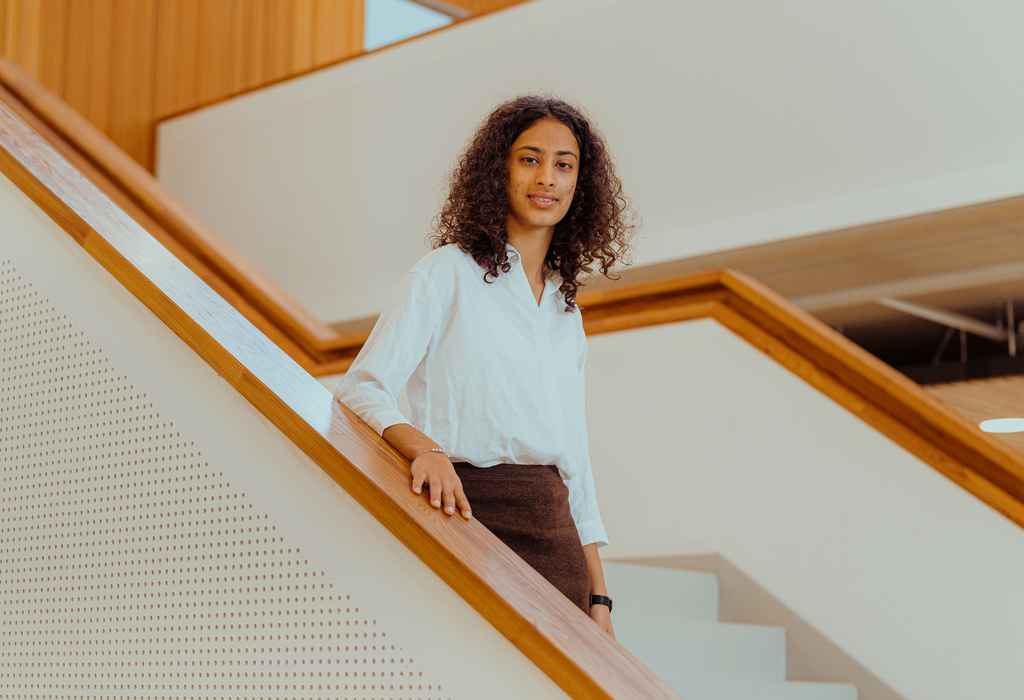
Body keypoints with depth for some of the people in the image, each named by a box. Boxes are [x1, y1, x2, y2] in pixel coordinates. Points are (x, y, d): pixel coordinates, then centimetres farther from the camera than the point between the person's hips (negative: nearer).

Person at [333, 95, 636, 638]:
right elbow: (360, 389, -8)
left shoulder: (566, 309, 19)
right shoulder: (447, 273, 2)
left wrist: (599, 598, 13)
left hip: (555, 533, 5)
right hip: (467, 516, -5)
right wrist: (425, 449, -29)